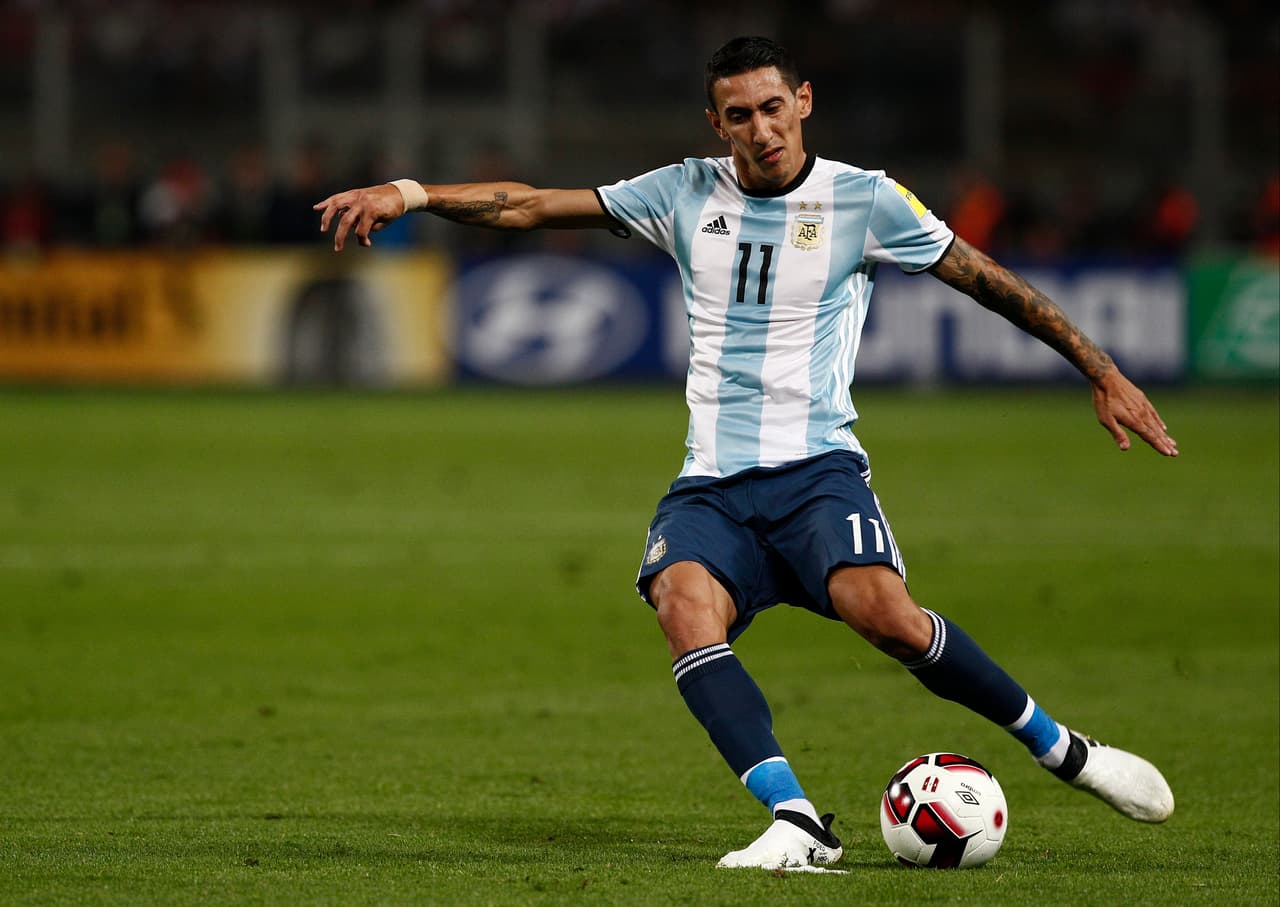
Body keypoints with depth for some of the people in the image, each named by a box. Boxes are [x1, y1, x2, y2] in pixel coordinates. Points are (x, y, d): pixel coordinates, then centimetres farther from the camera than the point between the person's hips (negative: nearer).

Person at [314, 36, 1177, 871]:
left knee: (883, 612, -31)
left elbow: (992, 282, 8)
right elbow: (530, 205, 10)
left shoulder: (864, 199, 2)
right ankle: (797, 820, -37)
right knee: (684, 604, -30)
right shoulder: (688, 194, 9)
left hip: (816, 468, -3)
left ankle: (1060, 748, -10)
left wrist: (1103, 371, 9)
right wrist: (409, 192, -1)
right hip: (712, 484, 3)